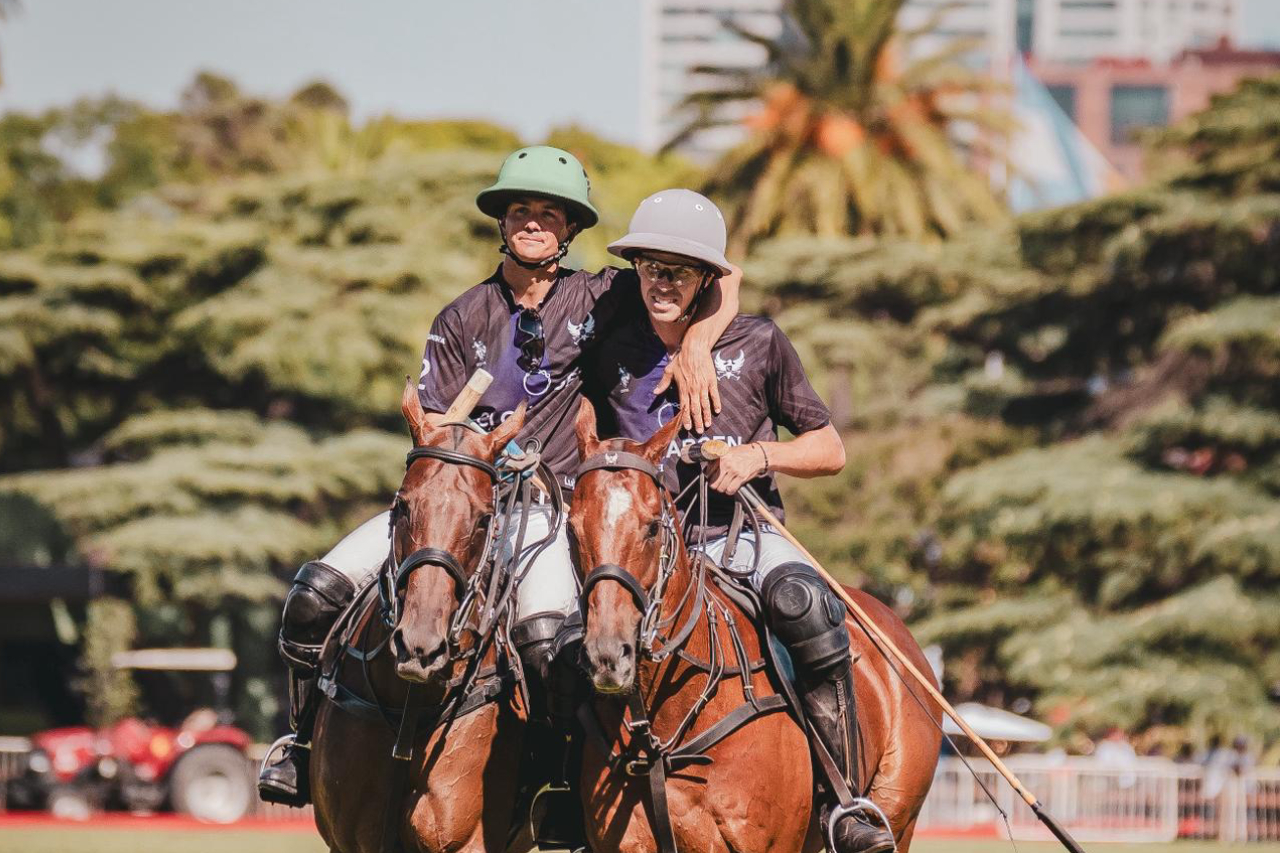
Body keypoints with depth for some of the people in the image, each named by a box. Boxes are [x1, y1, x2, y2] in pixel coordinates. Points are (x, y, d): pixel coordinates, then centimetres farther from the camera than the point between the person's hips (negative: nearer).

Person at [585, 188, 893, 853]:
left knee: (805, 606, -35)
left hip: (746, 537, -2)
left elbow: (830, 451, 7)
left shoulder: (759, 344, 3)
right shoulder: (615, 355, 8)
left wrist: (759, 456, -10)